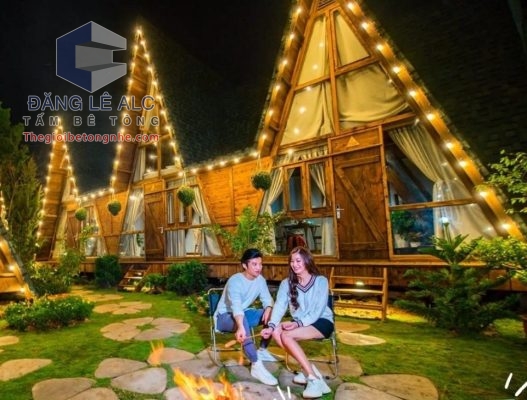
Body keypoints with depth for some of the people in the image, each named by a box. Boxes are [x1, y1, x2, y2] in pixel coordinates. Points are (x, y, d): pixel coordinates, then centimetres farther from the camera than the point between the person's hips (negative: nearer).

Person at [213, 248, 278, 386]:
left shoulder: (260, 279, -6)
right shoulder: (235, 281, -28)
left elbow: (267, 299, -9)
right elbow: (236, 306, -43)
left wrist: (268, 310, -33)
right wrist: (241, 327, -59)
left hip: (244, 312, 7)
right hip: (224, 316, -7)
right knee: (243, 320, -40)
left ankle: (262, 350, 3)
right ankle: (256, 366, -36)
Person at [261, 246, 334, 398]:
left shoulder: (321, 281, -8)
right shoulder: (286, 283, 2)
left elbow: (318, 310, -15)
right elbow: (279, 306, -10)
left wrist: (298, 323, -29)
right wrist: (271, 325, -28)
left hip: (322, 322, -5)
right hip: (300, 324, 5)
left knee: (286, 335, -29)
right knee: (276, 332, -26)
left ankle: (313, 377, -20)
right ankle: (309, 370, -17)